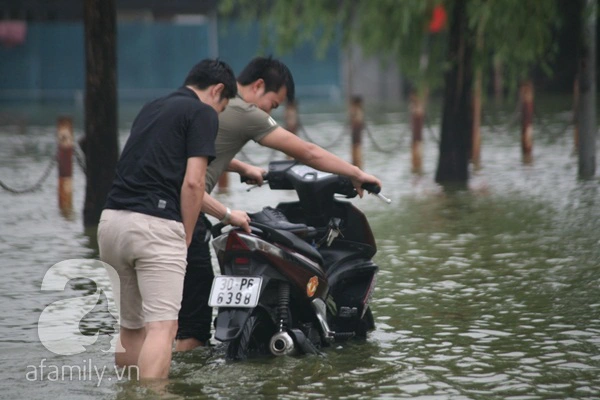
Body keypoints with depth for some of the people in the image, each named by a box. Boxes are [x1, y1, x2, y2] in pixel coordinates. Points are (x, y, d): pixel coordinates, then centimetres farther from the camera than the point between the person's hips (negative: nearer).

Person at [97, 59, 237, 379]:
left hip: (112, 219, 8)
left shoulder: (151, 109, 26)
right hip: (156, 224, -7)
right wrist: (186, 237, 2)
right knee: (162, 327, -11)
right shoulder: (202, 113, 2)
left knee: (130, 329, 15)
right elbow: (192, 182, -9)